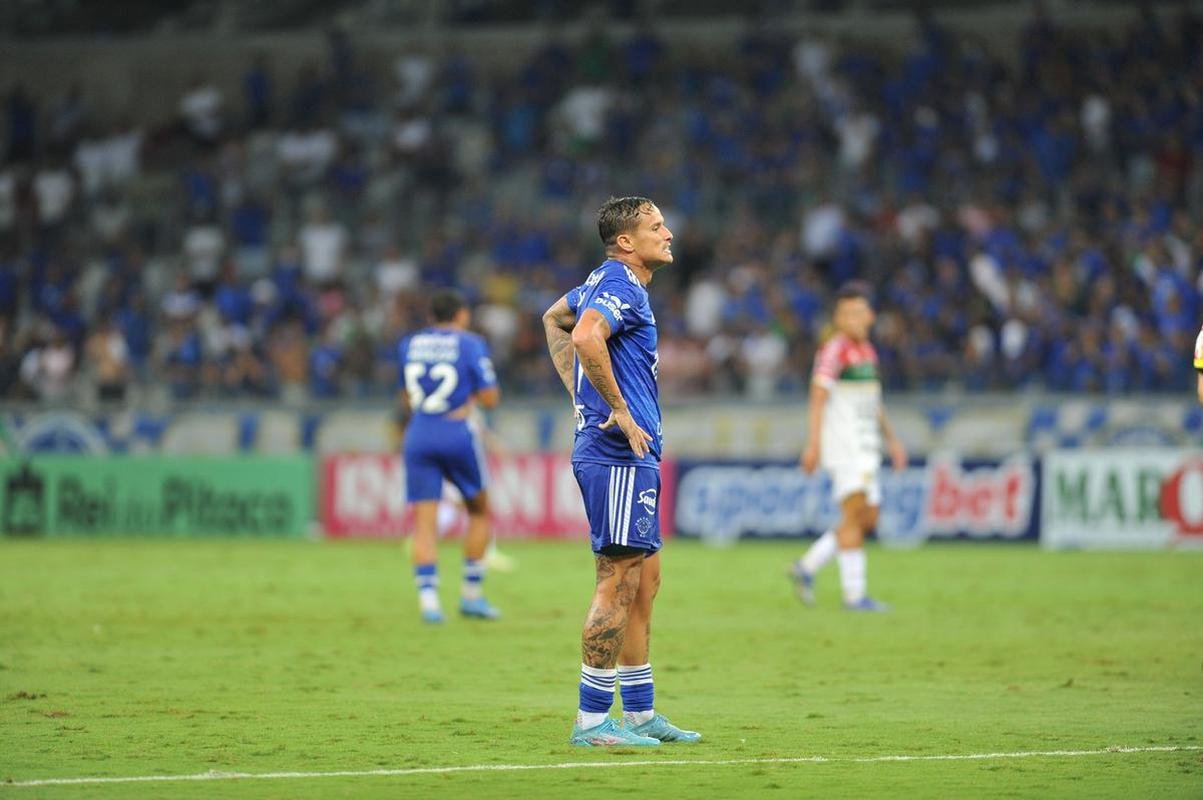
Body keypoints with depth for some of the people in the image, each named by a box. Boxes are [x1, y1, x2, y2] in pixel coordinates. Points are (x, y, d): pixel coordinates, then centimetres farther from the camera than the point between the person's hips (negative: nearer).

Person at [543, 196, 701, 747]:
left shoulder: (607, 283, 17)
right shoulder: (619, 286, -14)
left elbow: (556, 318, 34)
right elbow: (585, 336, -33)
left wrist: (580, 391, 25)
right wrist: (620, 409, -24)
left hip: (634, 455, 11)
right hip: (619, 454, -11)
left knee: (644, 581, 14)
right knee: (619, 583, -9)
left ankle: (640, 713, 19)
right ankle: (592, 720, -7)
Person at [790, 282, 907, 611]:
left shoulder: (868, 351, 16)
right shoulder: (834, 350, -10)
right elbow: (818, 398, -16)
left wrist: (892, 438, 23)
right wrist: (813, 444, -23)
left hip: (866, 445, 9)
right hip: (843, 444, -9)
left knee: (867, 519, 8)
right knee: (855, 513, -13)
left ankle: (806, 568, 17)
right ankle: (854, 594, -12)